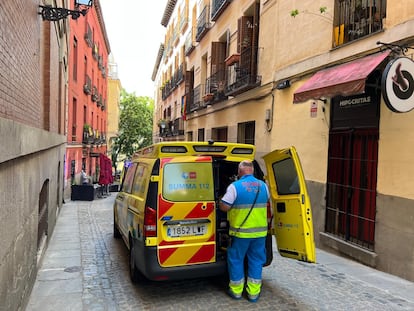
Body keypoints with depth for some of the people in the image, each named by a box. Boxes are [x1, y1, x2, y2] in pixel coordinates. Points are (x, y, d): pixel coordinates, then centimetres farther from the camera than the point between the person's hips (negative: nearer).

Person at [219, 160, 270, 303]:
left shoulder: (235, 186, -14)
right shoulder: (263, 185, 2)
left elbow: (224, 207, -12)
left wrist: (221, 200, 9)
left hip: (241, 232, -4)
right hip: (260, 231, 4)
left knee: (236, 259, 13)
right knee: (256, 260, 15)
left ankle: (236, 290, 24)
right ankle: (253, 293, 22)